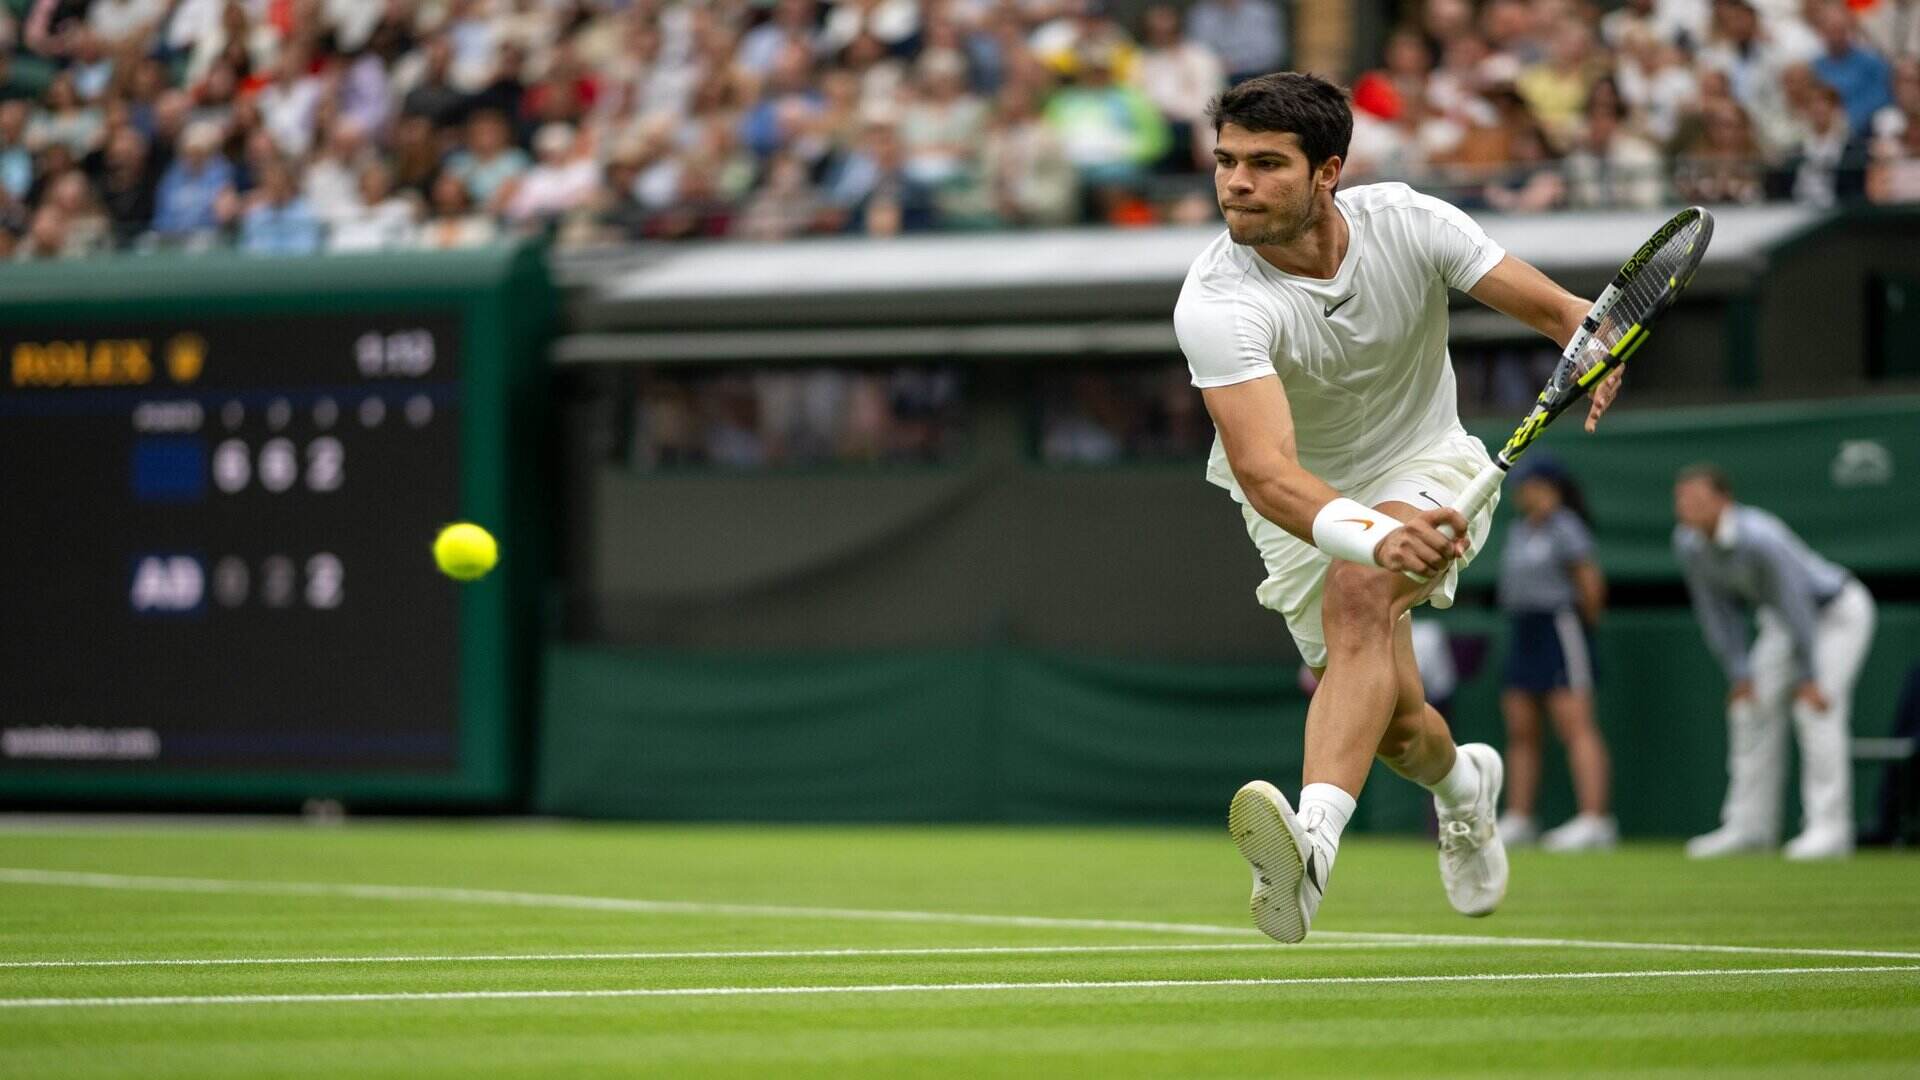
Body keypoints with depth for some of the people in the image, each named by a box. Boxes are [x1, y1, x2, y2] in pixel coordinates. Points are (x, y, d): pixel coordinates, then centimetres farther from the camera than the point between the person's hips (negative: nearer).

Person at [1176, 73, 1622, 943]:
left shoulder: (1408, 222, -20)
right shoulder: (1216, 305, -29)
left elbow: (1555, 308, -12)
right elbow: (1263, 470, -42)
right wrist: (1369, 535, -61)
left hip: (1426, 470, -1)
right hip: (1302, 500, 1)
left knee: (1361, 591, -32)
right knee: (1394, 724, -2)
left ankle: (1314, 842, -51)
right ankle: (1461, 783, 39)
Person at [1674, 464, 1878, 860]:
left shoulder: (1760, 538, -36)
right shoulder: (1688, 544, -13)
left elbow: (1795, 604, -31)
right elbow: (1716, 612, -4)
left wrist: (1808, 678, -28)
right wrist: (1739, 673, -6)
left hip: (1839, 611, -8)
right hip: (1783, 620, 8)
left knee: (1816, 709, -19)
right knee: (1751, 709, 1)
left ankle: (1829, 829, -16)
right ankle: (1749, 827, 6)